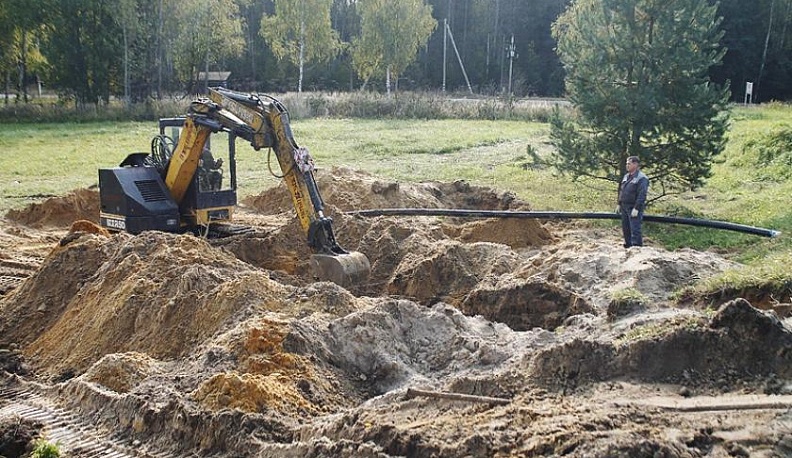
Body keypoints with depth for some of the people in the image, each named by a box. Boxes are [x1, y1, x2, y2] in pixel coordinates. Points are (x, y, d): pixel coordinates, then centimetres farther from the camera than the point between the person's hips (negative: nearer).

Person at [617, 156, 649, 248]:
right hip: (624, 208, 9)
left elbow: (642, 195, -19)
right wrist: (619, 204, 17)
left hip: (634, 209, -9)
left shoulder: (641, 178, -13)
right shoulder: (626, 176, 14)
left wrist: (636, 209, -24)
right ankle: (628, 246, 25)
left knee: (635, 230, -10)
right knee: (625, 229, 14)